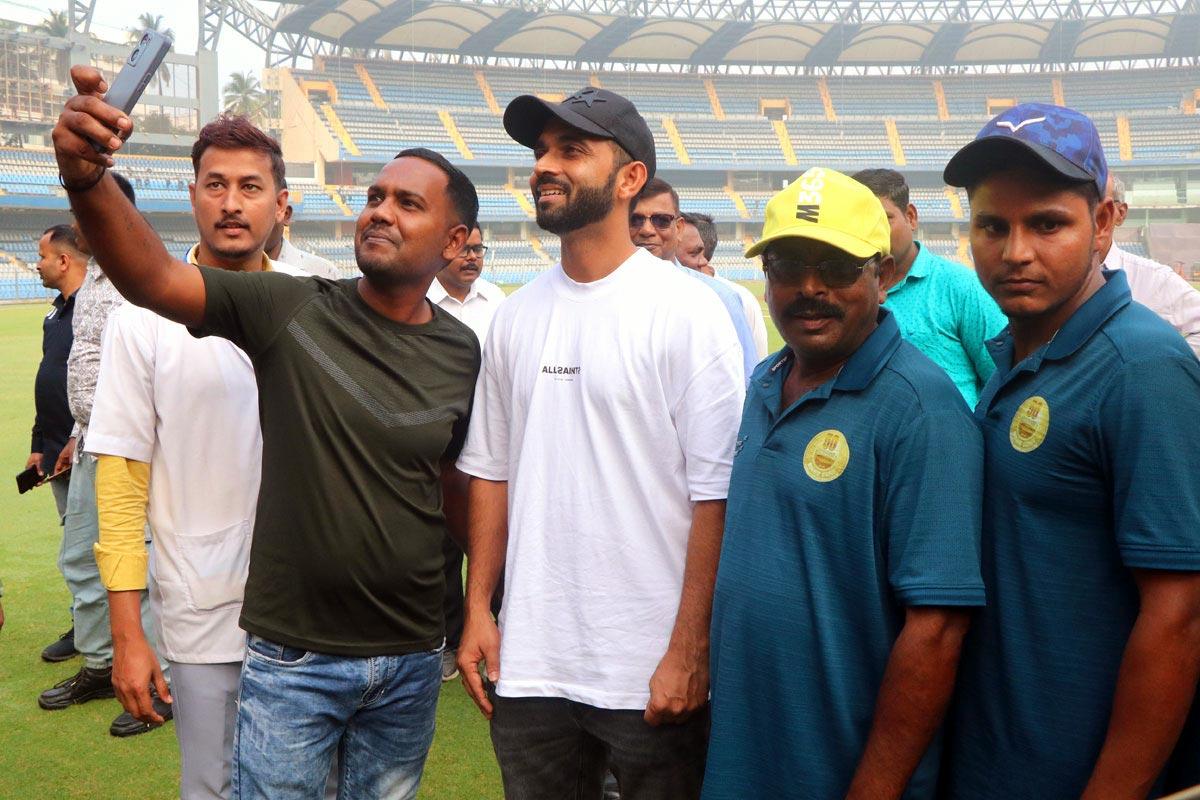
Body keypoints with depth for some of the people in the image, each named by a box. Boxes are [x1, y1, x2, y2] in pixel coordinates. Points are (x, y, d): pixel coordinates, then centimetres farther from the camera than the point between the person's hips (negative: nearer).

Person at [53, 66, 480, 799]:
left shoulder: (463, 354, -1)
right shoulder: (292, 311, -9)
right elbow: (154, 278, -23)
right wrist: (87, 178, -40)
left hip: (411, 657, 3)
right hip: (293, 654, -2)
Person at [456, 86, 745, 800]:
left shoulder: (687, 311, -9)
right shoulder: (516, 317, 7)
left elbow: (717, 495, -12)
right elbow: (491, 472, 12)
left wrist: (689, 653, -14)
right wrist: (478, 610, 7)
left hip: (653, 672, -5)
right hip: (529, 663, 5)